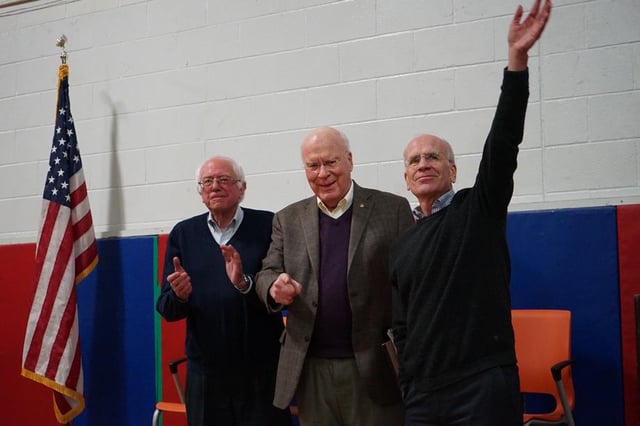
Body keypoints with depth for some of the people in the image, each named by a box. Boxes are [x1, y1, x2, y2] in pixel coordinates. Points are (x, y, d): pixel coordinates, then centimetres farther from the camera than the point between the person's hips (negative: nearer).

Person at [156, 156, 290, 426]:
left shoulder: (268, 226, -4)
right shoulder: (183, 234, 4)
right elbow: (167, 309, 3)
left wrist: (245, 283, -26)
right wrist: (180, 295, -18)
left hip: (261, 372, -2)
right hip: (205, 374, 3)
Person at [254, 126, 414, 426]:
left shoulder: (393, 209, 1)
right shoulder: (288, 219, 10)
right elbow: (266, 274, 10)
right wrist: (275, 286, -15)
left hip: (375, 366, -2)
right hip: (311, 370, 3)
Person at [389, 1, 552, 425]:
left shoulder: (480, 209, 1)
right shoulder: (402, 245, 15)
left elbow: (503, 141, -13)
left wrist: (517, 59, -23)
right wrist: (408, 387, 13)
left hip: (483, 385, -5)